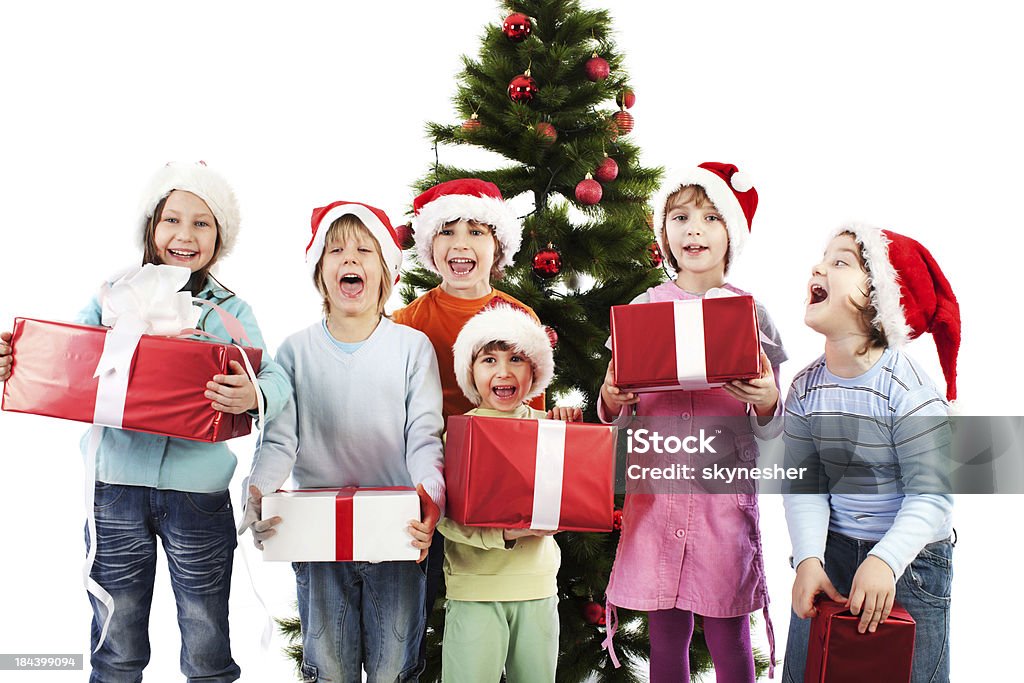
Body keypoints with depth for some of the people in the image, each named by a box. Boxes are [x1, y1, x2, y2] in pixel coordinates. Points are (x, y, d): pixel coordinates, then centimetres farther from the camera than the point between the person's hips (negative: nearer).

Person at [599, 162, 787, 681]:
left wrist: (766, 403, -15)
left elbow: (770, 428, 7)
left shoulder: (751, 312, 3)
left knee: (728, 636, 4)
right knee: (666, 634, 8)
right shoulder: (642, 309, 5)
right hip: (655, 485, 1)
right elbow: (617, 417, 10)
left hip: (726, 487, -1)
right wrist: (610, 400, -12)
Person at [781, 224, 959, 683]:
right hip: (831, 547, 4)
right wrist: (808, 559, -21)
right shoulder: (806, 387, -4)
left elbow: (931, 494, -20)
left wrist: (885, 560, -33)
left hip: (909, 556, -4)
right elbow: (804, 485, -7)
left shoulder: (907, 388, -18)